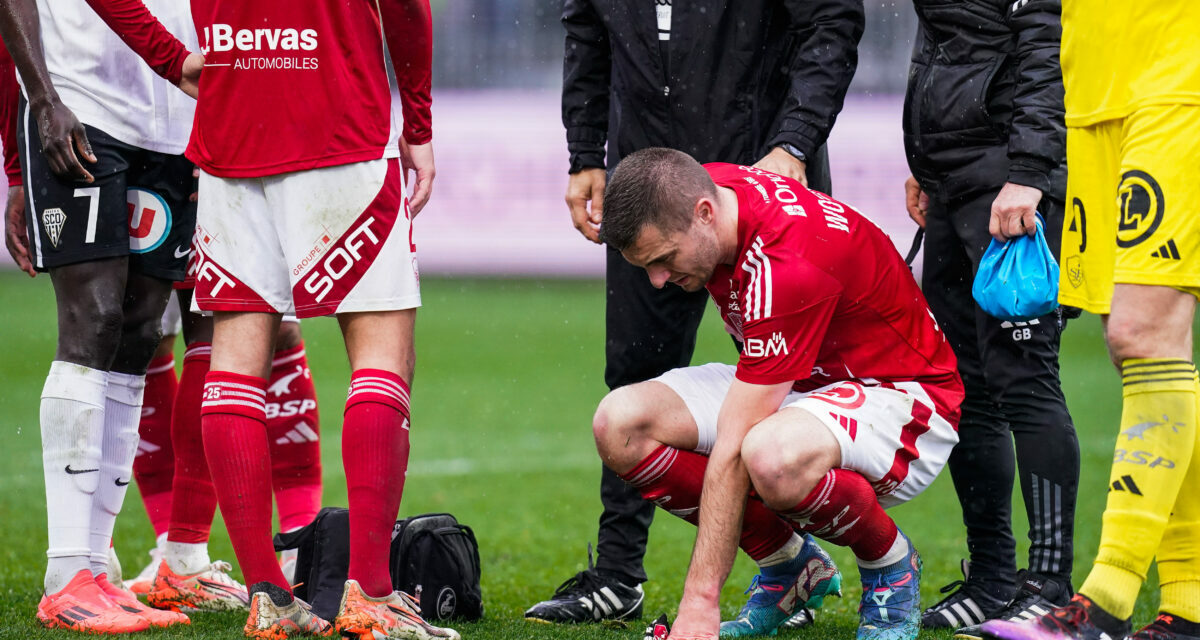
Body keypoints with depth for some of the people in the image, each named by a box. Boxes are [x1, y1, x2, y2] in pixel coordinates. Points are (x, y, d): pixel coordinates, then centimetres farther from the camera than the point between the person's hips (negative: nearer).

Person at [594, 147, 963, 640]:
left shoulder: (788, 265, -34)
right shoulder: (705, 187, -11)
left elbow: (732, 451, -34)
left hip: (899, 396, -9)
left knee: (773, 457, -42)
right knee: (620, 424, -12)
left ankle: (891, 566, -9)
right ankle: (789, 568, 4)